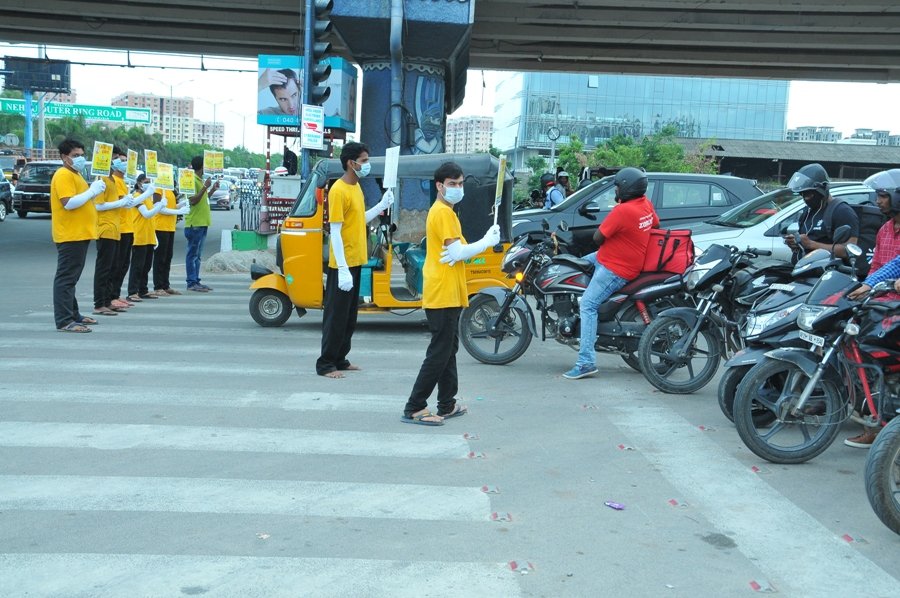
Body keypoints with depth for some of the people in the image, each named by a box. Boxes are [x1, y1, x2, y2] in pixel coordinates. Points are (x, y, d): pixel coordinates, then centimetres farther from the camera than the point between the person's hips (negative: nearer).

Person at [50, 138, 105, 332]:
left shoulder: (75, 175, 20)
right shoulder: (64, 175, -12)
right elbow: (69, 203, -24)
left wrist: (93, 190, 7)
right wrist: (92, 191, -18)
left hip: (79, 234, 11)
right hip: (70, 235, -11)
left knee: (71, 278, 16)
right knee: (66, 278, -10)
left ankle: (73, 315, 25)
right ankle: (64, 321, -10)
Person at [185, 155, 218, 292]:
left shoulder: (200, 180, 17)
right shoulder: (192, 180, -12)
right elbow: (193, 200, -20)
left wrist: (212, 190, 17)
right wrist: (205, 187, -21)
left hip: (202, 223, 10)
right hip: (195, 223, -10)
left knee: (197, 255, 11)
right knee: (192, 254, -6)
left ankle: (196, 281, 16)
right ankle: (192, 283, -4)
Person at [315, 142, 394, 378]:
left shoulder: (356, 187, 11)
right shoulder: (338, 191, -16)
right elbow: (335, 231, -20)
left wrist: (382, 206, 7)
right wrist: (343, 268, -23)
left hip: (356, 262, 9)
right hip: (343, 265, -9)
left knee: (350, 316, 14)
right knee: (336, 315, -3)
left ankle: (340, 359, 23)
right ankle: (325, 364, 5)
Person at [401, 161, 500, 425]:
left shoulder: (441, 210, 18)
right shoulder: (444, 213, -14)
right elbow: (458, 252, -20)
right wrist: (487, 242, -8)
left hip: (446, 294, 11)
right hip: (444, 294, -11)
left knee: (448, 350, 16)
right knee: (439, 353, -7)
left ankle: (447, 405, 23)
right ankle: (414, 408, -4)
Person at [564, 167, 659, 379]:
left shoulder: (622, 211, -25)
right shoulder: (646, 204, 2)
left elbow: (598, 237, -19)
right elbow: (656, 223, 21)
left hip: (615, 269, -11)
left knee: (587, 305, -14)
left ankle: (586, 362, -19)